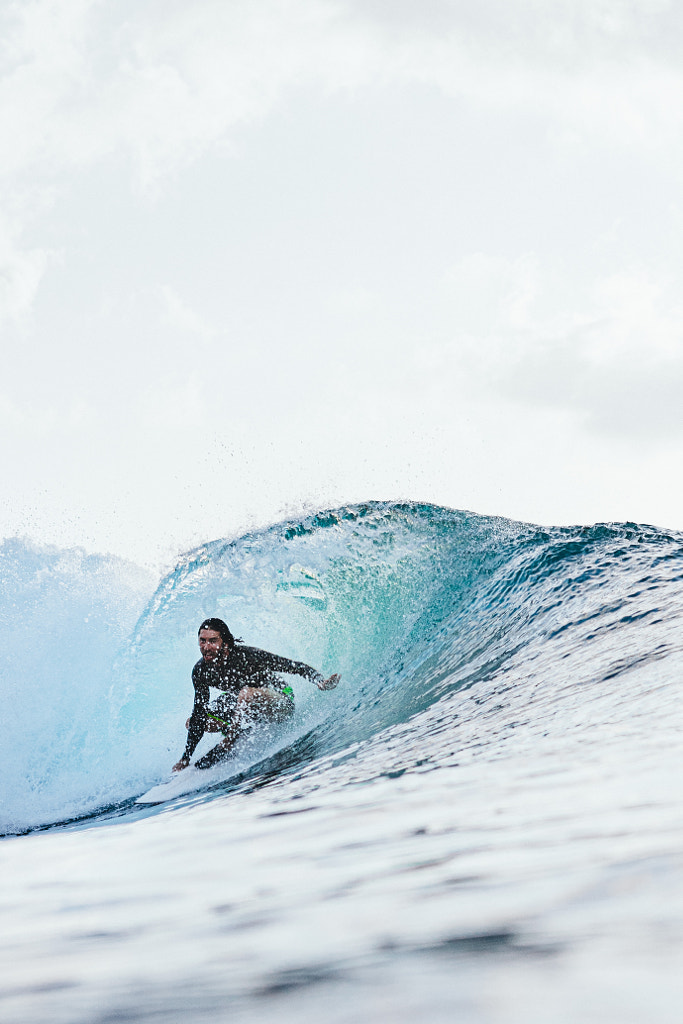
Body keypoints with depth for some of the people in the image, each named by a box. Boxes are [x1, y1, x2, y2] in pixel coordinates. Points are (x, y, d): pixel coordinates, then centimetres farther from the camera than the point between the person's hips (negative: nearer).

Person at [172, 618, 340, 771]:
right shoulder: (200, 671, -15)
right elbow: (199, 715, -8)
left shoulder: (246, 656, -31)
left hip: (280, 704, -7)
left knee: (247, 693, -39)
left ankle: (226, 745, -23)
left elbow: (294, 666, -29)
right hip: (244, 707, 7)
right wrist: (185, 758, -10)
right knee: (192, 723, -1)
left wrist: (320, 682, -47)